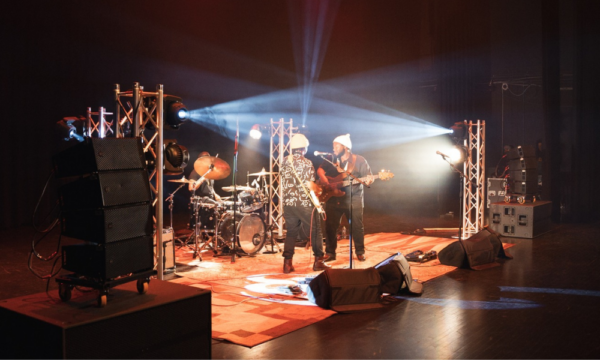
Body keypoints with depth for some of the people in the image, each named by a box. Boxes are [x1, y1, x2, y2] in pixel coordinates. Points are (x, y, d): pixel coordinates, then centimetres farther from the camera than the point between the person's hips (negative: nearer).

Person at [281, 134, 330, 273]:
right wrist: (318, 189, 3)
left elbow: (283, 182, 13)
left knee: (291, 232, 11)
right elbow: (309, 184, -15)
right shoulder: (306, 163, -10)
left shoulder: (285, 162, 7)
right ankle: (318, 261, 10)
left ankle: (287, 263, 7)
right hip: (305, 203, -5)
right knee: (315, 231, 7)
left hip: (288, 203, 5)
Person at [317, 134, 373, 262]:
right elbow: (320, 170, 4)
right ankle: (330, 253, 15)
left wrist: (369, 180, -27)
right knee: (330, 226, 4)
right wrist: (325, 182, -13)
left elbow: (368, 177, -4)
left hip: (353, 199, -3)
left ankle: (360, 252, 16)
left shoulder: (359, 160, -2)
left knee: (357, 226, 1)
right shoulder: (331, 158, 8)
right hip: (333, 198, 3)